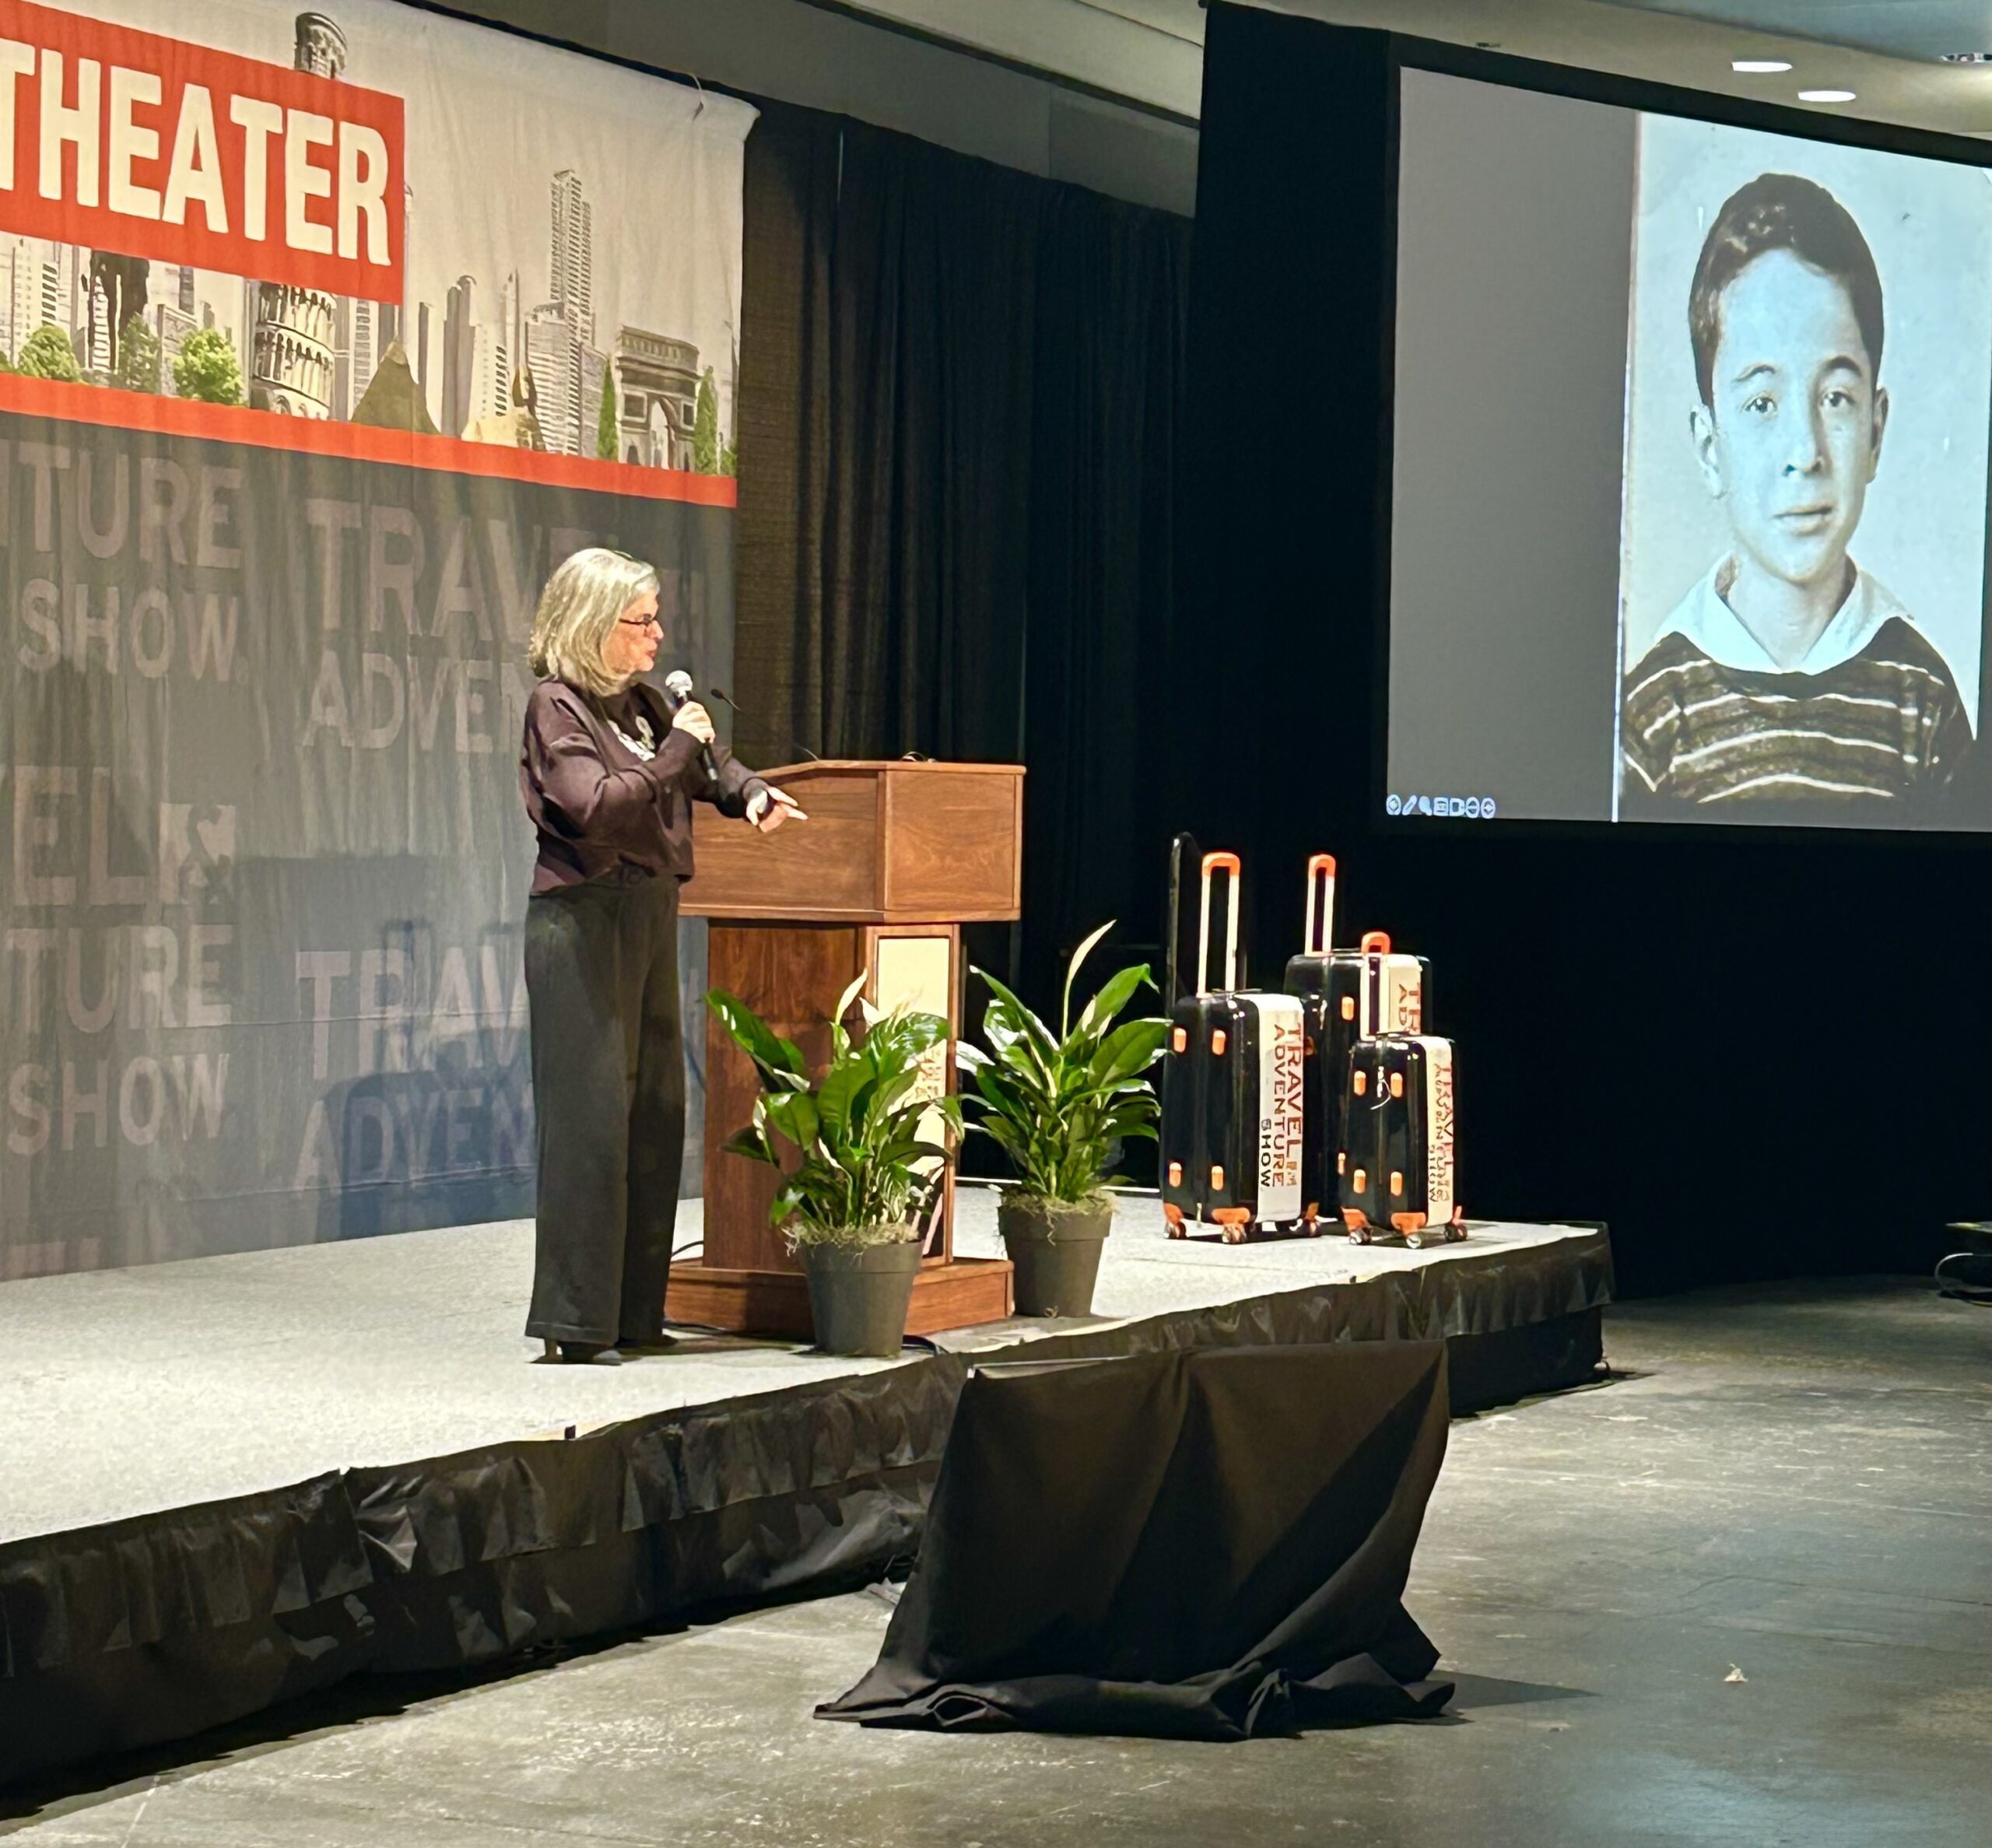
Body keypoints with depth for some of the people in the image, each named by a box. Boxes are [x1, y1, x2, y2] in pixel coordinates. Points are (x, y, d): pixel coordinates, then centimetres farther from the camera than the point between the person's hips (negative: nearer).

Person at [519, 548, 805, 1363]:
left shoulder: (642, 703, 15)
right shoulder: (557, 706, -8)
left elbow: (707, 763, 32)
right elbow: (596, 808, -21)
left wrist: (747, 791, 12)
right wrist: (676, 749, -15)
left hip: (649, 914, 9)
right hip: (583, 919, -8)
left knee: (656, 1111, 8)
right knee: (590, 1113, -10)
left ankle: (632, 1311, 15)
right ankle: (574, 1321, -7)